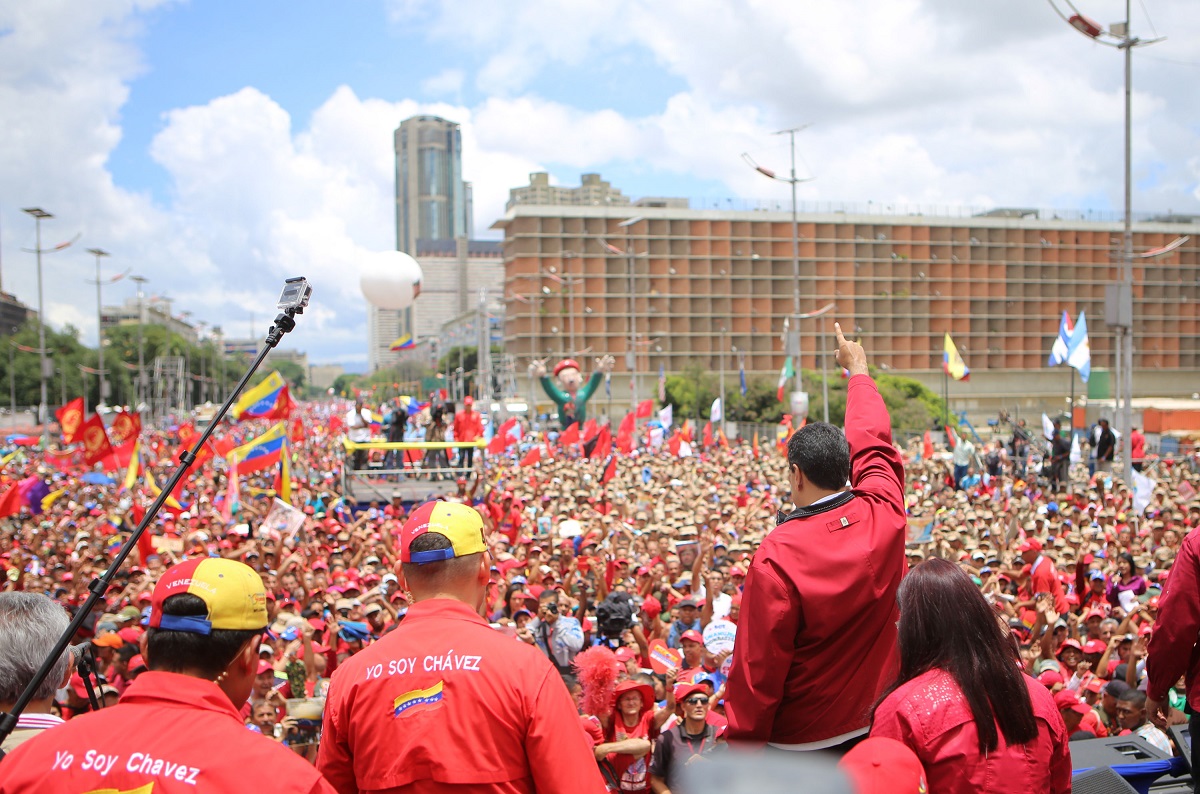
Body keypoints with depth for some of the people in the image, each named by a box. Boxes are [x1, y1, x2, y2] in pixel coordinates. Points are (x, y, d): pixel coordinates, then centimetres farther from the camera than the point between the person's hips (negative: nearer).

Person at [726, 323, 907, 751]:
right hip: (880, 729, 5)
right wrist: (858, 368, 28)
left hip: (802, 740, -5)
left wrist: (744, 743, -6)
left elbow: (759, 664, -18)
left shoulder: (778, 555, -22)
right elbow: (873, 443, 11)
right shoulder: (884, 517, -9)